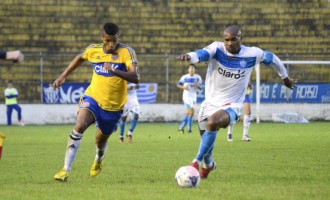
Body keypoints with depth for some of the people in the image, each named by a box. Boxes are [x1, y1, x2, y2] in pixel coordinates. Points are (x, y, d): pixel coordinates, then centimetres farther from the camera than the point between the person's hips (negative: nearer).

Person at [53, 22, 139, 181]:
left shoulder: (126, 52, -13)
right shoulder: (93, 50, -2)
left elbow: (135, 78, -25)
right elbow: (80, 58, 22)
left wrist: (114, 71, -39)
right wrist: (63, 76, 19)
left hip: (113, 107, -1)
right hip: (92, 98, 1)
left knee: (101, 142, 15)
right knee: (79, 126, -27)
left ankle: (99, 160, 54)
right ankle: (66, 170, -26)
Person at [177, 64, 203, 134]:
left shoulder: (198, 77, 3)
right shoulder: (184, 77, -5)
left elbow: (201, 88, 5)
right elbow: (178, 85, 4)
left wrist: (198, 85, -17)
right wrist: (183, 87, -15)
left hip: (193, 97, 5)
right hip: (186, 96, -4)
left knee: (188, 113, 9)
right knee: (191, 111, -20)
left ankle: (181, 128, 23)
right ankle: (189, 129, -11)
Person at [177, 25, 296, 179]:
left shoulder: (252, 54, -8)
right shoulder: (217, 48, -11)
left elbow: (271, 58, 11)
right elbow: (202, 54, -33)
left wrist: (285, 77, 26)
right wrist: (190, 57, -57)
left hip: (232, 106, -3)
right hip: (210, 103, 3)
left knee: (212, 122, -33)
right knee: (205, 137, 13)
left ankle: (198, 161, -22)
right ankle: (208, 164, 48)